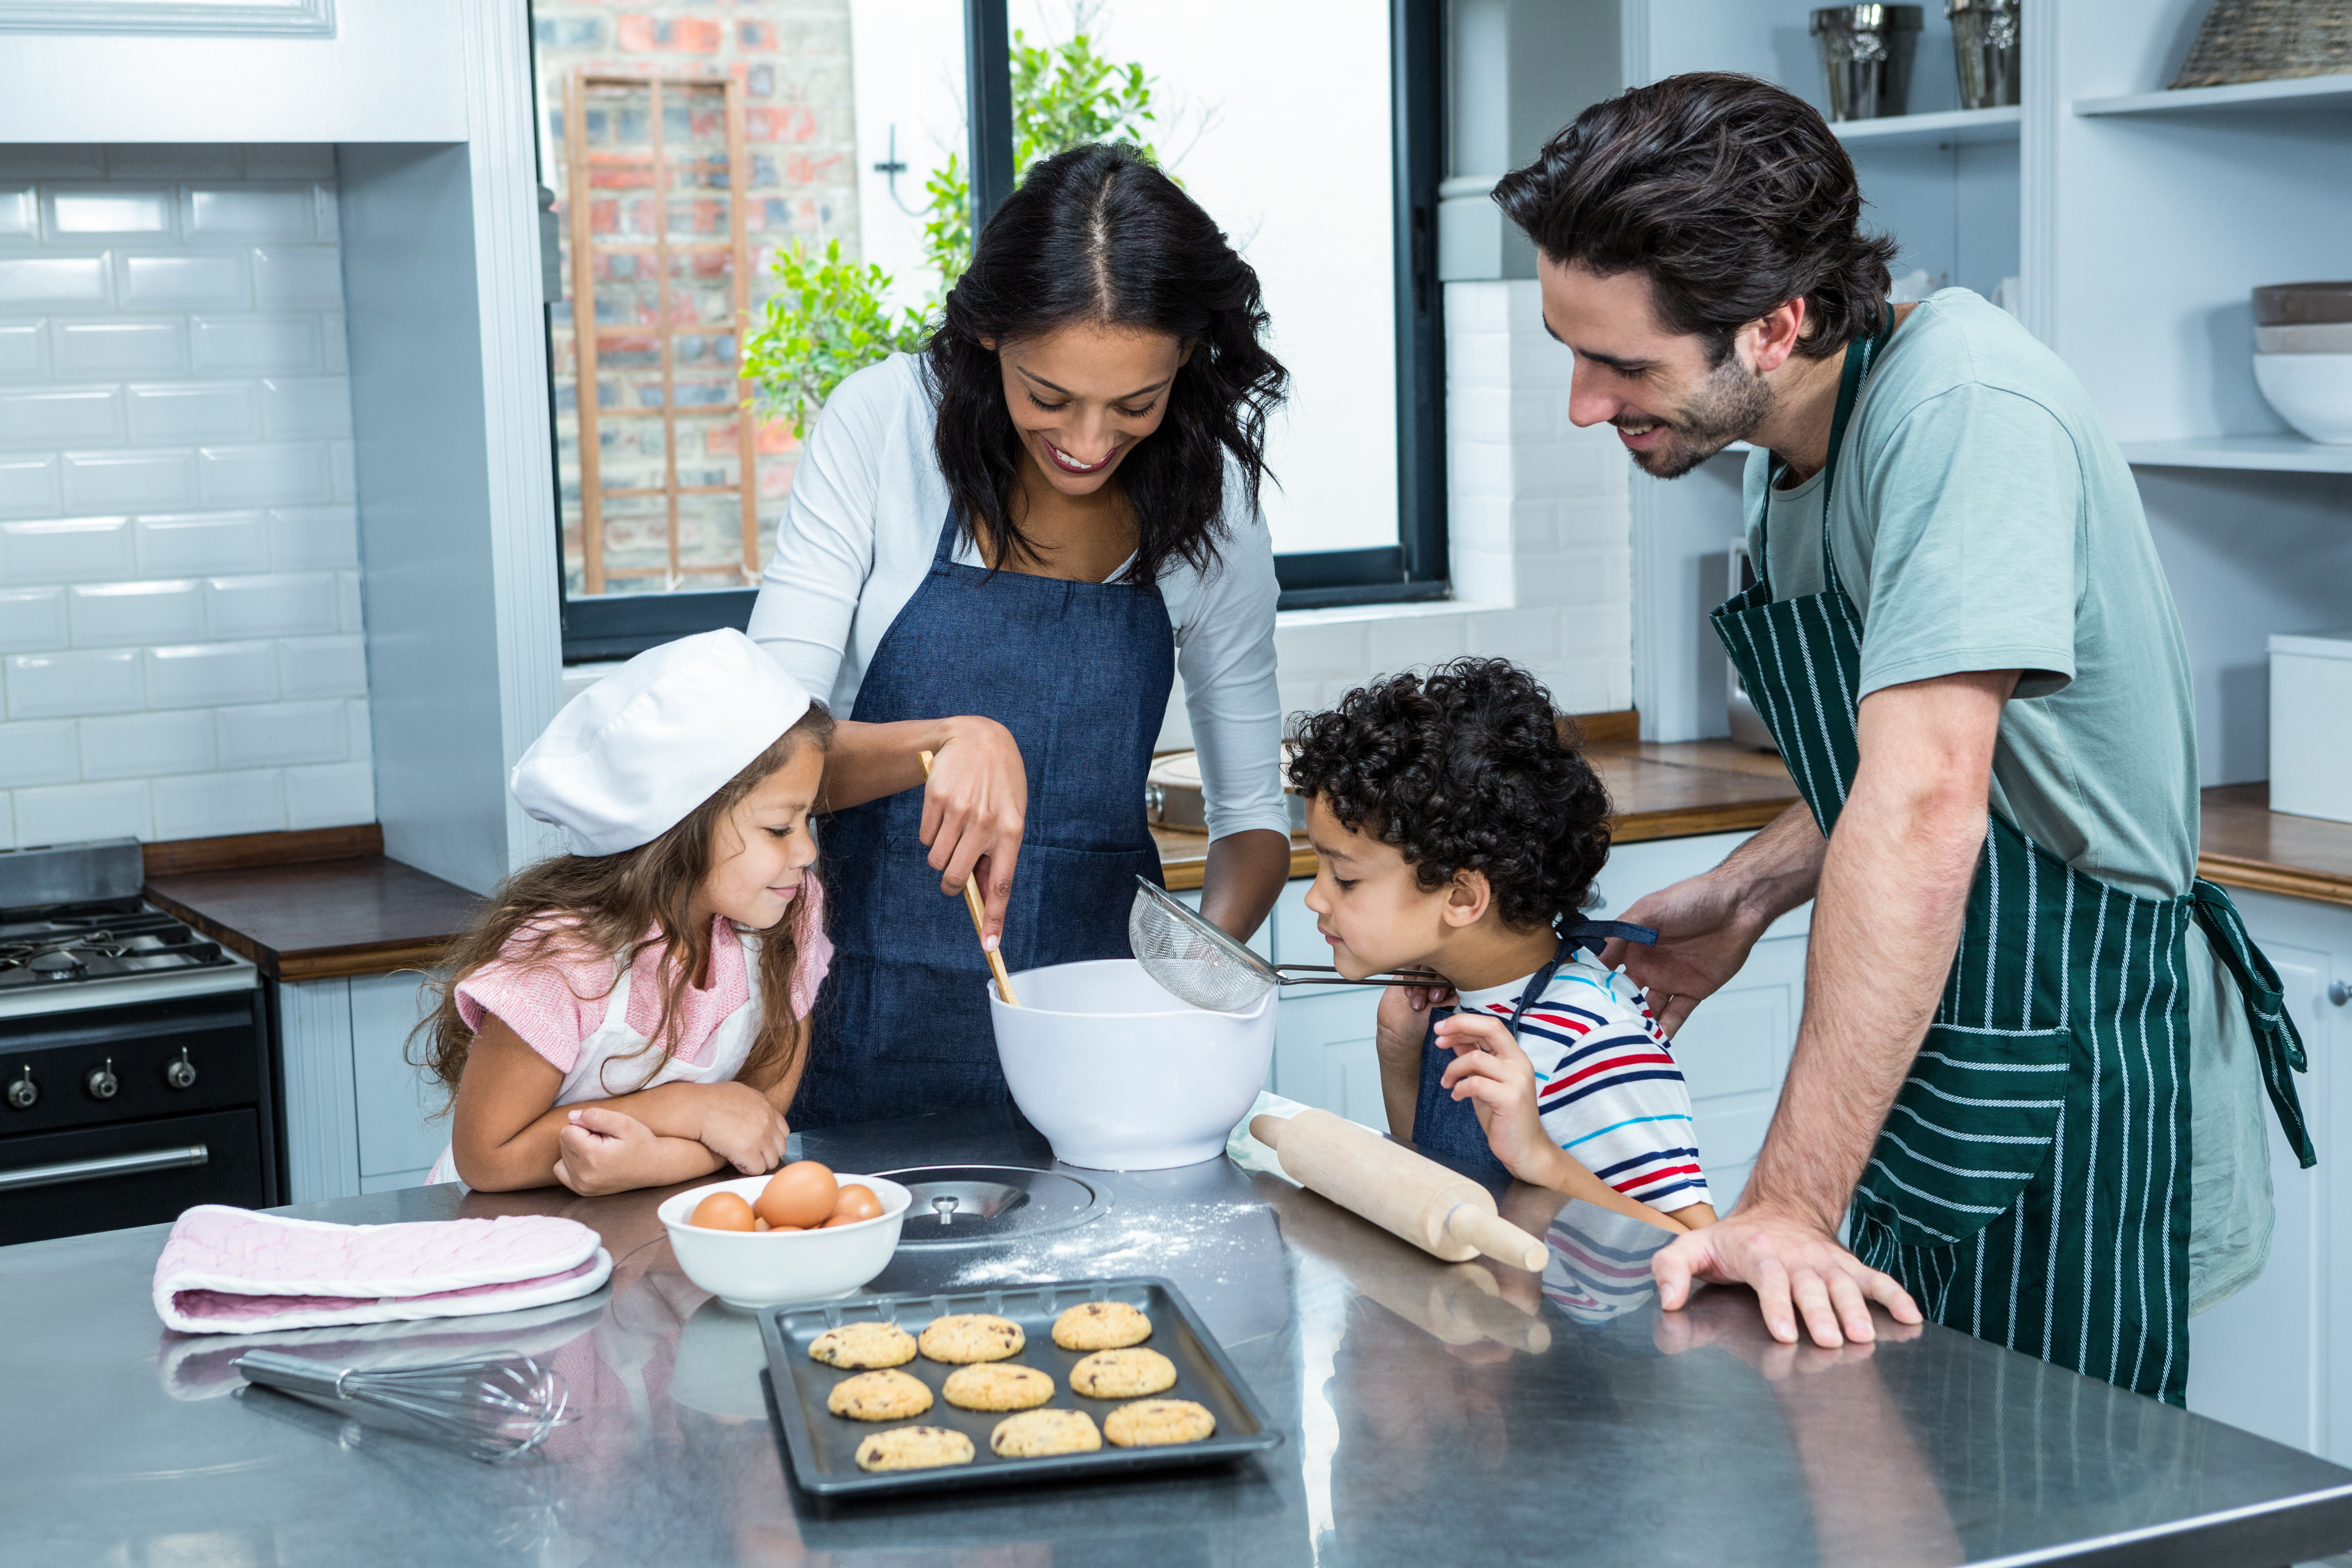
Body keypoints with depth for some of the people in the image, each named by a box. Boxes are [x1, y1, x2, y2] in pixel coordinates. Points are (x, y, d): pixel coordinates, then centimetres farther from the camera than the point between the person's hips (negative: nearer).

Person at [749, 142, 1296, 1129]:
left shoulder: (1207, 496, -1)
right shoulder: (882, 425, -8)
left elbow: (1254, 813, 8)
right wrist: (949, 740, -28)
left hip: (1099, 1029, 2)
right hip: (875, 1025, -1)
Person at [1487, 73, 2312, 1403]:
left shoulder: (1965, 408, -25)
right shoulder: (1798, 444, 5)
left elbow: (1926, 806, -32)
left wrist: (1791, 1205, -34)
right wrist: (1747, 897, 5)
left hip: (2079, 1088, -9)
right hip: (1930, 1068, 9)